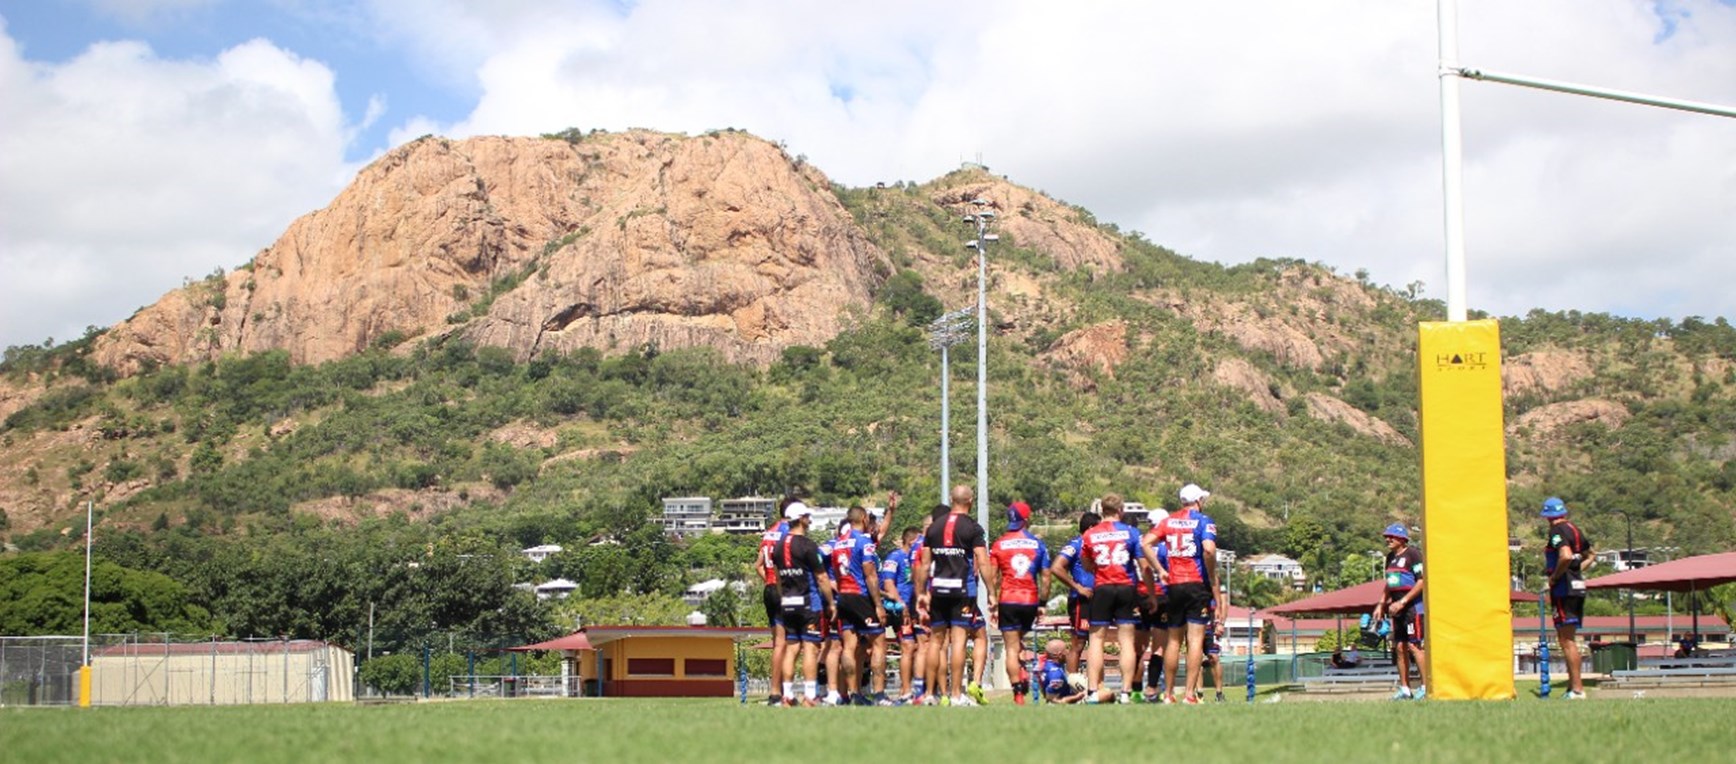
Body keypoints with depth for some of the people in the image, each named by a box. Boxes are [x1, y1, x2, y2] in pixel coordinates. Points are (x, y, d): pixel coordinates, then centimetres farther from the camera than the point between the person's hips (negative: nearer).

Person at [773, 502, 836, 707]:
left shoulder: (778, 546, 9)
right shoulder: (808, 545, -12)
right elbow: (822, 578, -10)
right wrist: (831, 603, -2)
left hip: (787, 604, 6)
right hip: (808, 602, -6)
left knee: (791, 648, 9)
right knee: (810, 647, -4)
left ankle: (788, 695, 9)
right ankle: (810, 695, -7)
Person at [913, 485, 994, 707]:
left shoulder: (935, 527, 11)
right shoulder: (973, 528, -2)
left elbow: (924, 564, 11)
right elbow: (983, 563, -10)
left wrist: (921, 593, 16)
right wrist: (991, 592, -7)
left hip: (938, 590, 4)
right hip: (962, 590, -4)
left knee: (939, 642, 9)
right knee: (958, 640, -6)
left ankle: (943, 693, 12)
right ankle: (957, 695, -8)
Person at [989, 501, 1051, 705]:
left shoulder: (998, 544, 1)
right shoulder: (1037, 543, 3)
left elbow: (992, 576, -3)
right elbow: (1045, 576, 4)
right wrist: (1042, 602, 11)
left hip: (1007, 601, -2)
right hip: (1030, 601, 2)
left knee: (1011, 648, 0)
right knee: (1019, 641, 22)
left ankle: (1018, 693, -5)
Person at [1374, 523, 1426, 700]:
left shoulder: (1413, 554, -9)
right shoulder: (1391, 557, 17)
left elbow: (1422, 581, -15)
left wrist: (1402, 602, -18)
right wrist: (1381, 604, 17)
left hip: (1413, 605, -8)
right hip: (1397, 606, 9)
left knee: (1414, 645, -13)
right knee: (1399, 647, 7)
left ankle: (1426, 686, -10)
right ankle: (1405, 689, 12)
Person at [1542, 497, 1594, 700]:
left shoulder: (1557, 531, -12)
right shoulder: (1575, 529, 15)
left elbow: (1566, 556, -28)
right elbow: (1589, 556, 27)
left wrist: (1554, 577, -15)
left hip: (1564, 589, -9)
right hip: (1579, 586, 9)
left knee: (1566, 640, -8)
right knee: (1569, 639, 16)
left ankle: (1577, 689, -11)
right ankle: (1573, 686, 19)